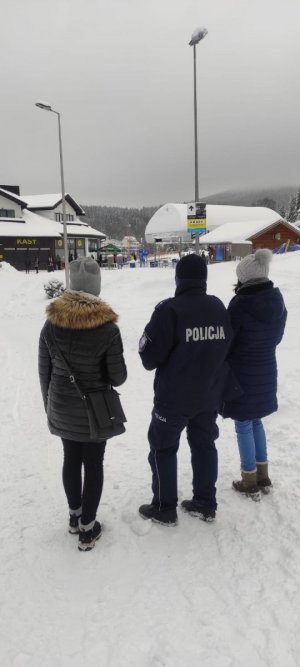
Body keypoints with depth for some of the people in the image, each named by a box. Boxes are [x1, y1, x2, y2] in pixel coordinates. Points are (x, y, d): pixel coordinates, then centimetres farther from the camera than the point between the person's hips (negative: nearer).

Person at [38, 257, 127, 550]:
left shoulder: (51, 323, -8)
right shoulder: (107, 327, -18)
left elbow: (44, 371, -1)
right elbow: (118, 377, -13)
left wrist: (49, 405, 12)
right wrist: (113, 374, 11)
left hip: (62, 408, 4)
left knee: (71, 459, 22)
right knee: (93, 464, 12)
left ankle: (74, 515, 40)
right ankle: (87, 529, 23)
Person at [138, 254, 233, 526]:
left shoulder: (169, 310, -21)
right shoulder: (220, 308, 0)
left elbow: (150, 357, -19)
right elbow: (225, 348, 9)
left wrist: (151, 358, 2)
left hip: (173, 397, -5)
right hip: (209, 395, 6)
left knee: (163, 449, 11)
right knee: (204, 444, 19)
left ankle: (165, 508, 22)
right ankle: (206, 504, 30)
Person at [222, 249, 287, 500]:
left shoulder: (240, 304, -20)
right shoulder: (279, 302, 0)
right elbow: (276, 337, 11)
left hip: (242, 374, -6)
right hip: (266, 372, 7)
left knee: (244, 426, 8)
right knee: (256, 421, 22)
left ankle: (250, 483, 20)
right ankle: (263, 477, 31)